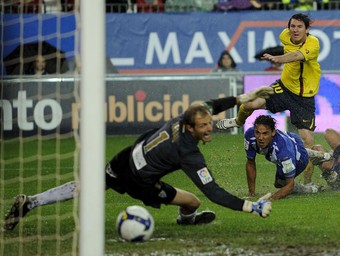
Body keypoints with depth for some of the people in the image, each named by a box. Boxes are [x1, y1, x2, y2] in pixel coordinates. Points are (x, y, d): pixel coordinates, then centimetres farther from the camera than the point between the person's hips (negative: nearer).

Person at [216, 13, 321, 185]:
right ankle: (239, 121, 23)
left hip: (305, 98, -4)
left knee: (308, 142, -9)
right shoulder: (285, 36, -8)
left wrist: (277, 59, -62)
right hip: (285, 87, 4)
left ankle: (307, 183, 9)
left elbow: (297, 56, -47)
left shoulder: (313, 43, -25)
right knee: (250, 104, -16)